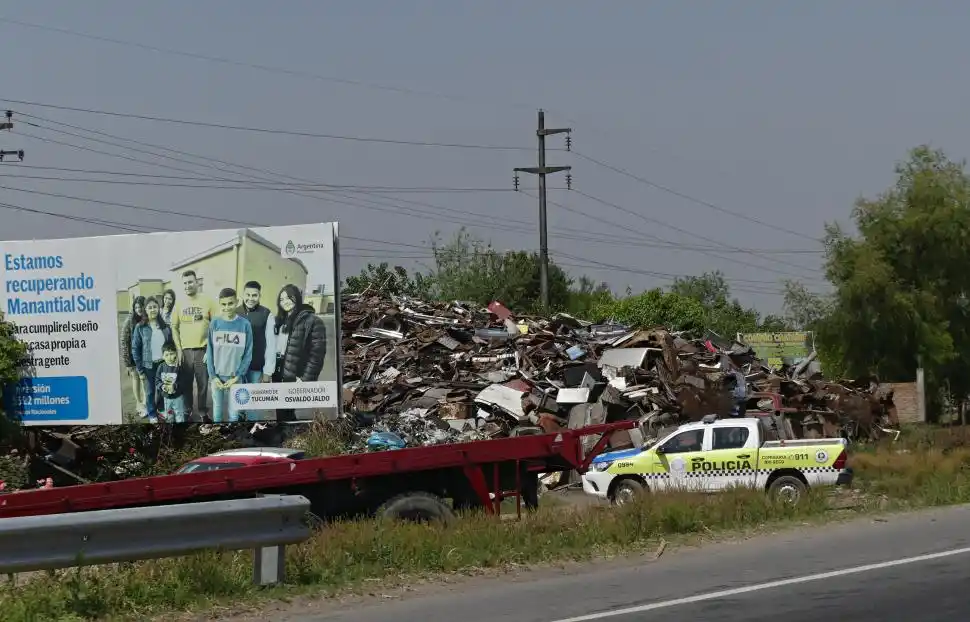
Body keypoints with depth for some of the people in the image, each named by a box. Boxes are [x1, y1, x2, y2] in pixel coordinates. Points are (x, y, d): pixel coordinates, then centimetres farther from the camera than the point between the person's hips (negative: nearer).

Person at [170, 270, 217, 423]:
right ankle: (187, 410, 23)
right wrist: (178, 349, 0)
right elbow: (174, 327, 8)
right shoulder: (179, 304, 5)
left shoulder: (208, 301, -3)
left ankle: (203, 412, 18)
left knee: (203, 384, 6)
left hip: (203, 350, -2)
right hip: (185, 350, 2)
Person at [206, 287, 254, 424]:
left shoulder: (245, 324, -5)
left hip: (235, 377, -1)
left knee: (234, 413, 6)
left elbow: (248, 353, -3)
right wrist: (213, 376, -7)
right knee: (217, 411, 10)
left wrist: (237, 376, -9)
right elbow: (210, 351, 1)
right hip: (217, 376, 1)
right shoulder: (214, 324, -1)